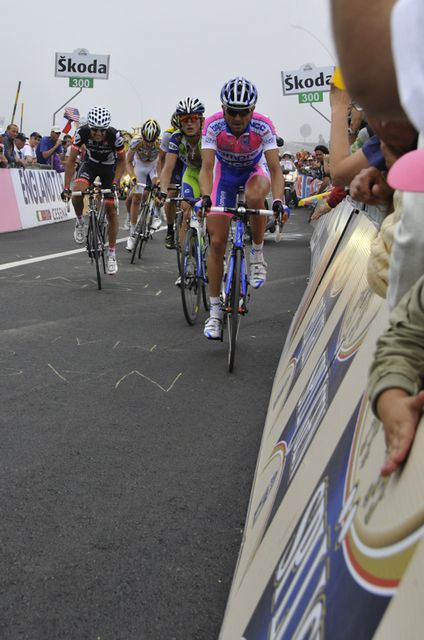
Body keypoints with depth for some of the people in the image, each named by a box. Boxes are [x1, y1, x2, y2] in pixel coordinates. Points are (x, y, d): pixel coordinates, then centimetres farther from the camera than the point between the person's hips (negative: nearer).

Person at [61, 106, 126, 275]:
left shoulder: (115, 135, -32)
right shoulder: (82, 132, -29)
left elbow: (122, 162, -17)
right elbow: (71, 161, -21)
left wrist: (115, 183, -29)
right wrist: (66, 187, -27)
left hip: (110, 167, -1)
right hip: (90, 163, 1)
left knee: (111, 211, -5)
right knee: (77, 192, -30)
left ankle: (112, 253, 9)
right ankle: (79, 221, 2)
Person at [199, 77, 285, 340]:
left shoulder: (264, 126, -30)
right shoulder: (213, 125, -29)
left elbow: (275, 169, -33)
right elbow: (207, 167, -33)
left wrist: (278, 201, -50)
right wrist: (205, 197, -51)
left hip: (255, 170, -1)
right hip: (225, 172, 1)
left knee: (254, 197, -40)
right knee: (217, 242, -6)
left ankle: (258, 255, -13)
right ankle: (215, 311, 3)